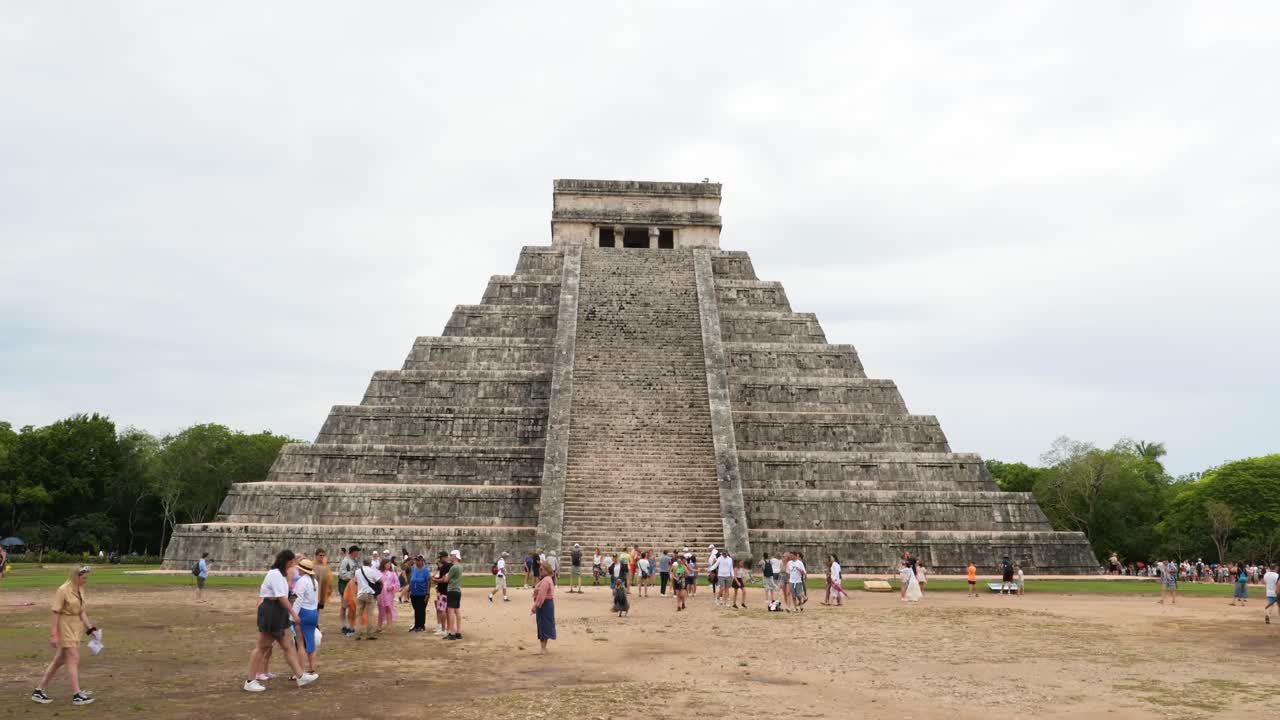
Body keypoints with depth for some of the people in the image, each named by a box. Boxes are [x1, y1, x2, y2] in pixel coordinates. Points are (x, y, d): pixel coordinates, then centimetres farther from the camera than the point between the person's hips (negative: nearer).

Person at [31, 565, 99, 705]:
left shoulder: (80, 590, 6)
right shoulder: (63, 590, -17)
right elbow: (54, 613, -17)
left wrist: (90, 628, 9)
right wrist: (53, 635, -19)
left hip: (75, 627, 8)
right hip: (64, 627, -8)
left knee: (60, 660, 14)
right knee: (74, 659, -7)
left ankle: (39, 691, 26)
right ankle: (77, 695, -3)